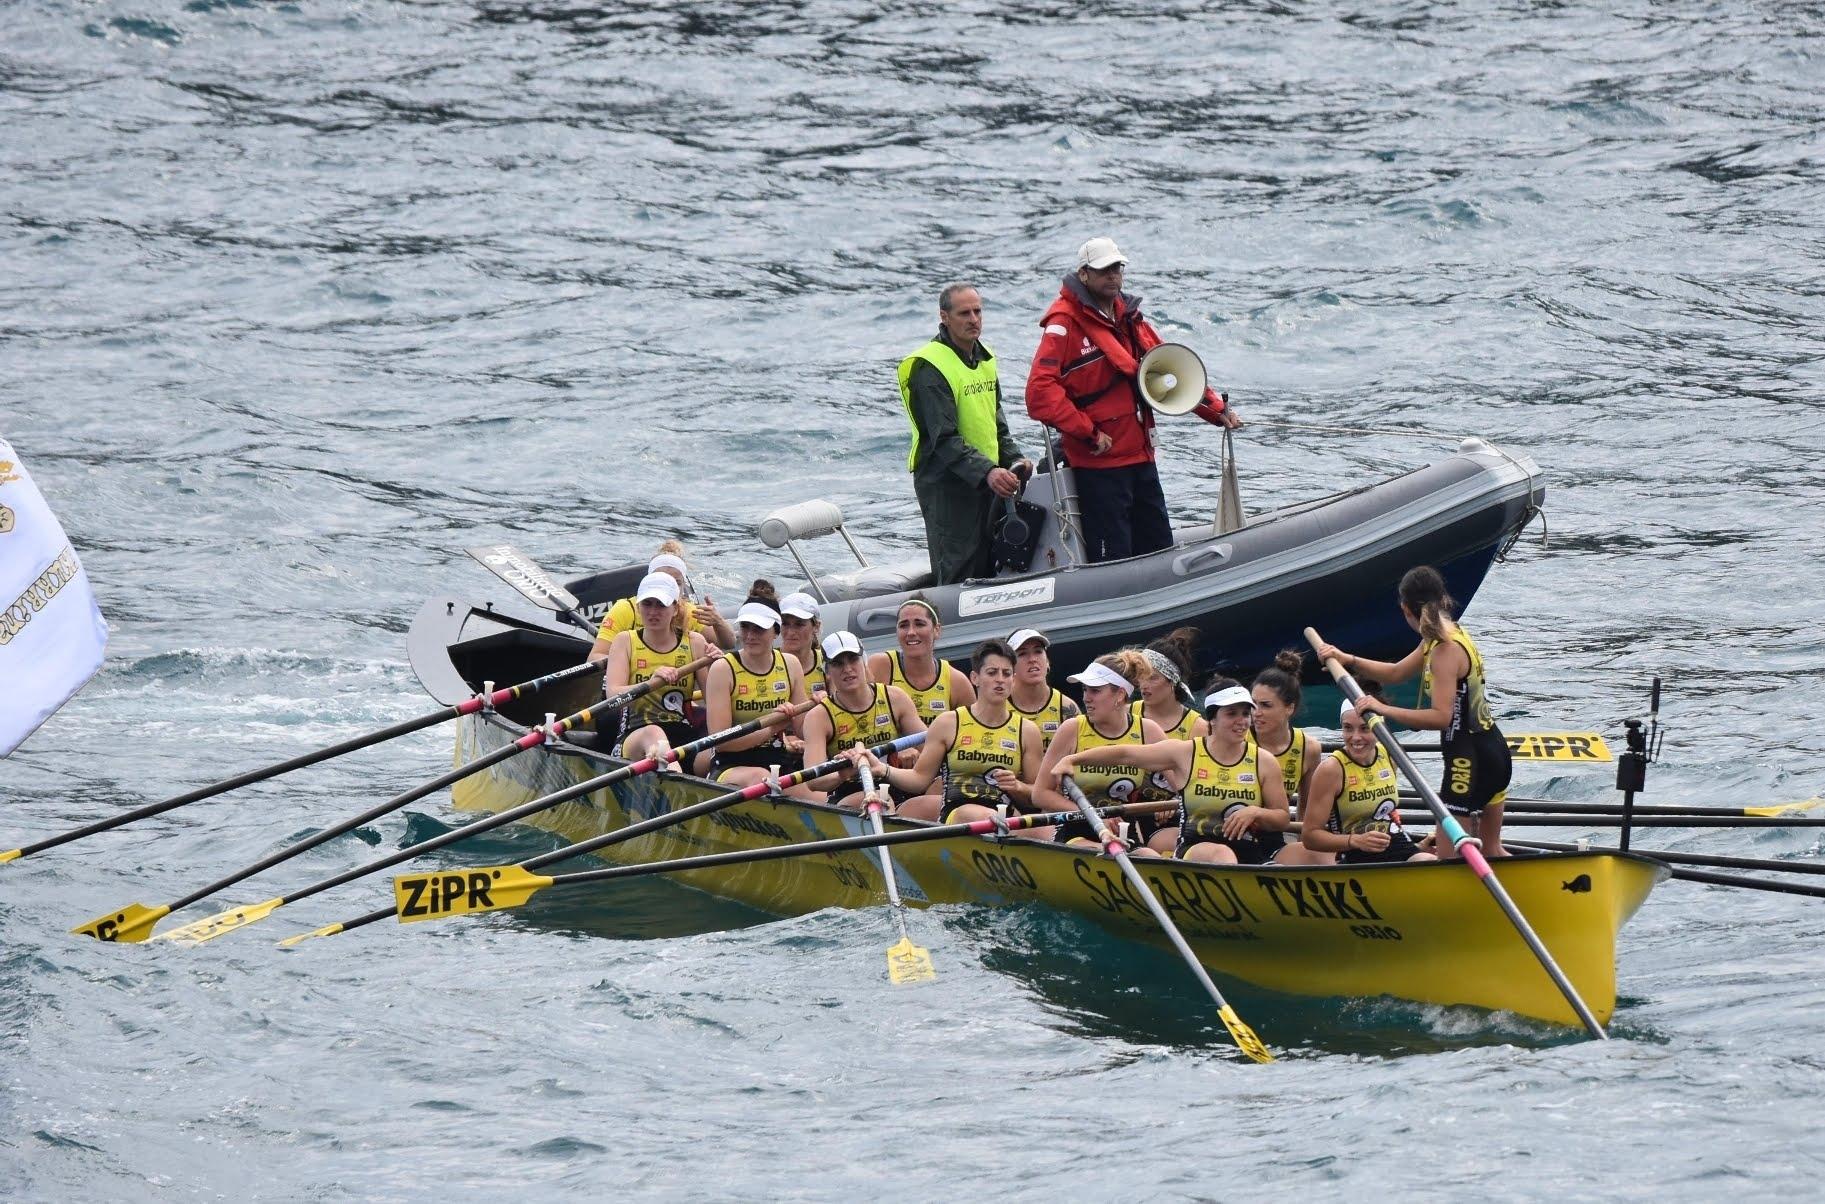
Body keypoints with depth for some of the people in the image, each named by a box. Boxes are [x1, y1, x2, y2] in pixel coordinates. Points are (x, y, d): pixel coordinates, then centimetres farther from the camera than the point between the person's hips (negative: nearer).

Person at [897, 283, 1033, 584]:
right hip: (945, 483, -9)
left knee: (988, 574, 10)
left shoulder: (985, 359, 13)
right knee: (957, 577, -10)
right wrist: (987, 472, -33)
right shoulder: (930, 368, -15)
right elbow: (944, 439, -22)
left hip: (986, 480, 9)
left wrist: (1013, 459, 4)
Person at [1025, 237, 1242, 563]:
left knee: (1159, 551, 11)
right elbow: (1040, 391, -20)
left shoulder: (1129, 319, 15)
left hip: (1140, 458, 8)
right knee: (1112, 560, -6)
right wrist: (1088, 434, -19)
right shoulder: (1065, 323, -10)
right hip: (1098, 464, -8)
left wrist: (1217, 409, 11)